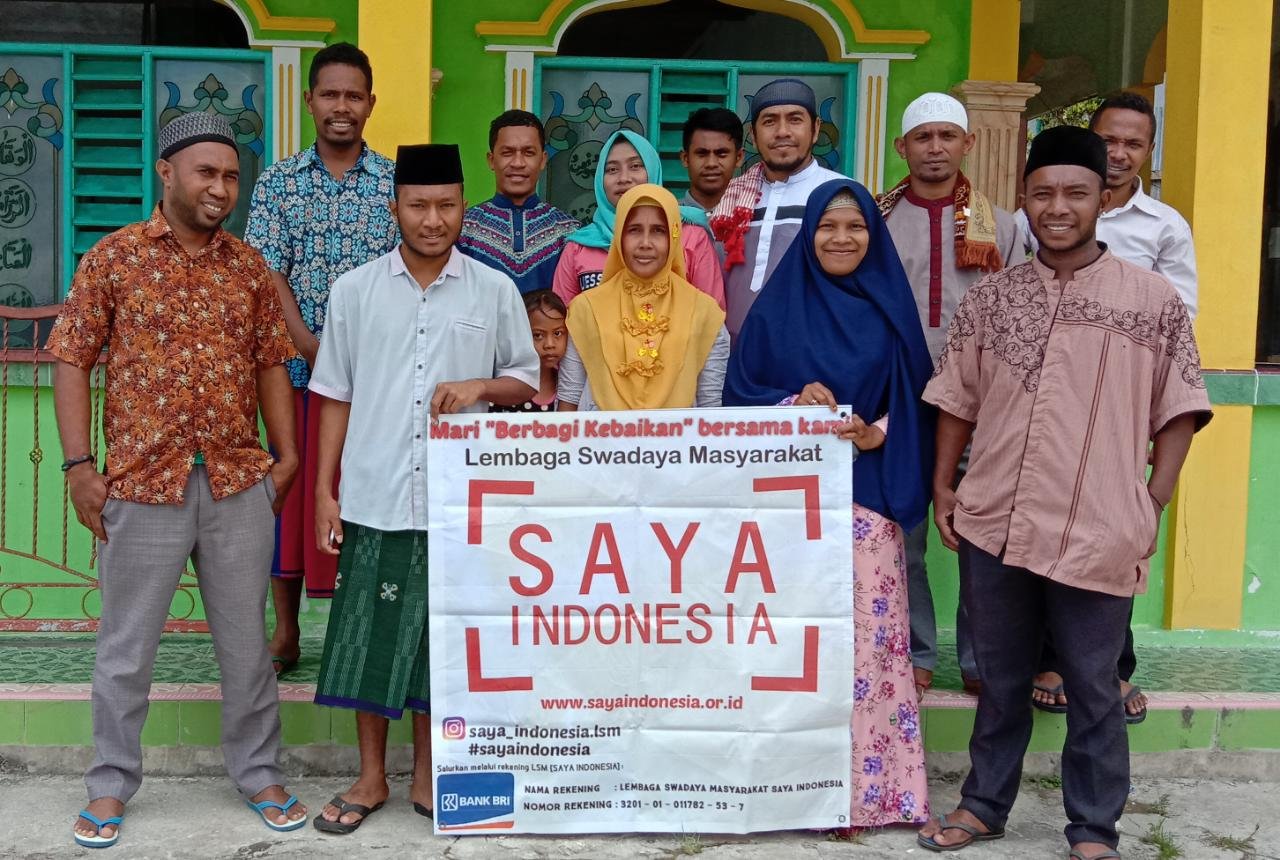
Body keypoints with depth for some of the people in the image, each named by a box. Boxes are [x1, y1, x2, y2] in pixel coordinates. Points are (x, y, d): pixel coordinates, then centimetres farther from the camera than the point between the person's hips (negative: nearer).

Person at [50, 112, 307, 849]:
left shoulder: (249, 266, 7)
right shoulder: (113, 257, -1)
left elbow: (271, 363, 10)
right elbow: (73, 361, -1)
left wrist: (286, 455, 4)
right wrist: (79, 465, -8)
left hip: (241, 484, 2)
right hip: (142, 485, -2)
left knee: (247, 642, 12)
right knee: (127, 647, 10)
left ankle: (260, 773, 28)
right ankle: (111, 785, 26)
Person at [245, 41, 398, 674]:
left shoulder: (396, 183, 4)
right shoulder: (278, 181, 7)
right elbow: (268, 272, 0)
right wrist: (310, 345, -14)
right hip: (297, 361, 1)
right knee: (291, 485, 5)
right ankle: (286, 630, 16)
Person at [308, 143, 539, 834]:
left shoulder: (495, 291, 3)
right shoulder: (354, 290, 5)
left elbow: (526, 381, 10)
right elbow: (336, 398, 7)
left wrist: (480, 387, -12)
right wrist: (324, 492, 3)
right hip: (374, 499, 1)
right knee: (368, 637, 6)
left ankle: (427, 776, 26)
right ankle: (371, 778, 23)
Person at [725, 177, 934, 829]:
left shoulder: (891, 306, 6)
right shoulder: (776, 306, 4)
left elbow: (915, 400, 5)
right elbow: (740, 395, 3)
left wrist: (875, 434, -13)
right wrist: (794, 404, -15)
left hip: (868, 492, 1)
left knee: (869, 628, -1)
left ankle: (867, 783, 11)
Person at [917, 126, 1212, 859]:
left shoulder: (1154, 300, -3)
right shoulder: (990, 297, 5)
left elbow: (1178, 410, 0)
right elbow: (957, 400, 12)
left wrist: (1152, 504, -4)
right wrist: (943, 486, 8)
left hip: (1099, 533, -3)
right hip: (994, 525, 3)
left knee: (1093, 688, 10)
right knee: (1000, 679, 17)